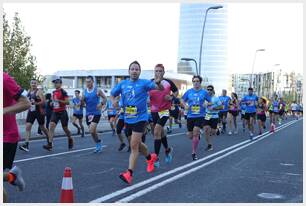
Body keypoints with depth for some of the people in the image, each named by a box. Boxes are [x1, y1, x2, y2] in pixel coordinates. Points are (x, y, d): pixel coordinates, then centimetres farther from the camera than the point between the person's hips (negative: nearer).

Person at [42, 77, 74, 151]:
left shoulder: (63, 92, -9)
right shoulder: (54, 92, 12)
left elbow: (67, 102, -16)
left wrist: (58, 100, -23)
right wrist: (52, 103, 9)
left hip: (62, 112, -5)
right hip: (55, 112, 5)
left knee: (65, 128, 7)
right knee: (51, 126, -13)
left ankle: (70, 140, 35)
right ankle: (50, 144, -18)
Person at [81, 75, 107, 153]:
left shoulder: (97, 90, -5)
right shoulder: (84, 91, 6)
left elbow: (104, 98, 3)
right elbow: (82, 103, 8)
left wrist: (101, 104, -15)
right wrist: (82, 100, -14)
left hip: (96, 113, -5)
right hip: (88, 114, 5)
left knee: (92, 131, -16)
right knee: (93, 131, 11)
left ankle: (98, 143, 5)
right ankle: (98, 145, 27)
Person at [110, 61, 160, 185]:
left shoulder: (144, 83, -7)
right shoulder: (122, 84, 6)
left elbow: (160, 89, -15)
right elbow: (112, 94, 16)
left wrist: (158, 83, -38)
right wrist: (113, 100, -7)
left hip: (140, 118, -6)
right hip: (127, 119, 6)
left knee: (134, 145, -12)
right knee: (137, 144, 20)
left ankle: (129, 173, -10)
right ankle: (150, 158, 46)